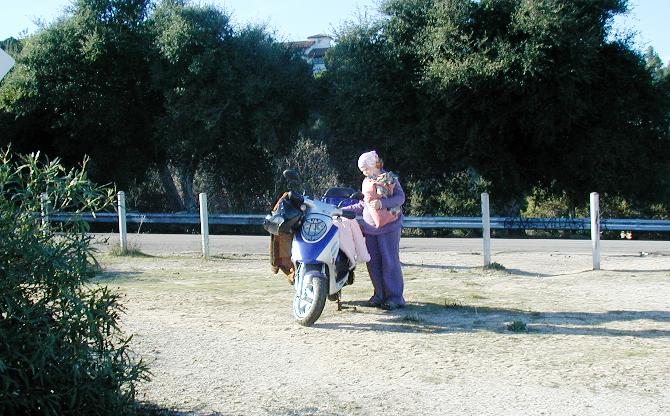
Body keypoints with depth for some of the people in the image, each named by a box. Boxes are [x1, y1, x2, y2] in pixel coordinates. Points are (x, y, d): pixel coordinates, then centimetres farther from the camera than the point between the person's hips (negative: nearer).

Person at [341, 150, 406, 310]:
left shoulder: (390, 178, -1)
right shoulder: (366, 182, 19)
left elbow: (400, 198, -11)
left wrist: (382, 203, -23)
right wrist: (344, 210, 20)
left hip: (389, 226, -7)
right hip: (370, 228, 7)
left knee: (390, 261, -8)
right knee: (373, 262, 4)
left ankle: (395, 297, -4)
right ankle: (380, 294, 12)